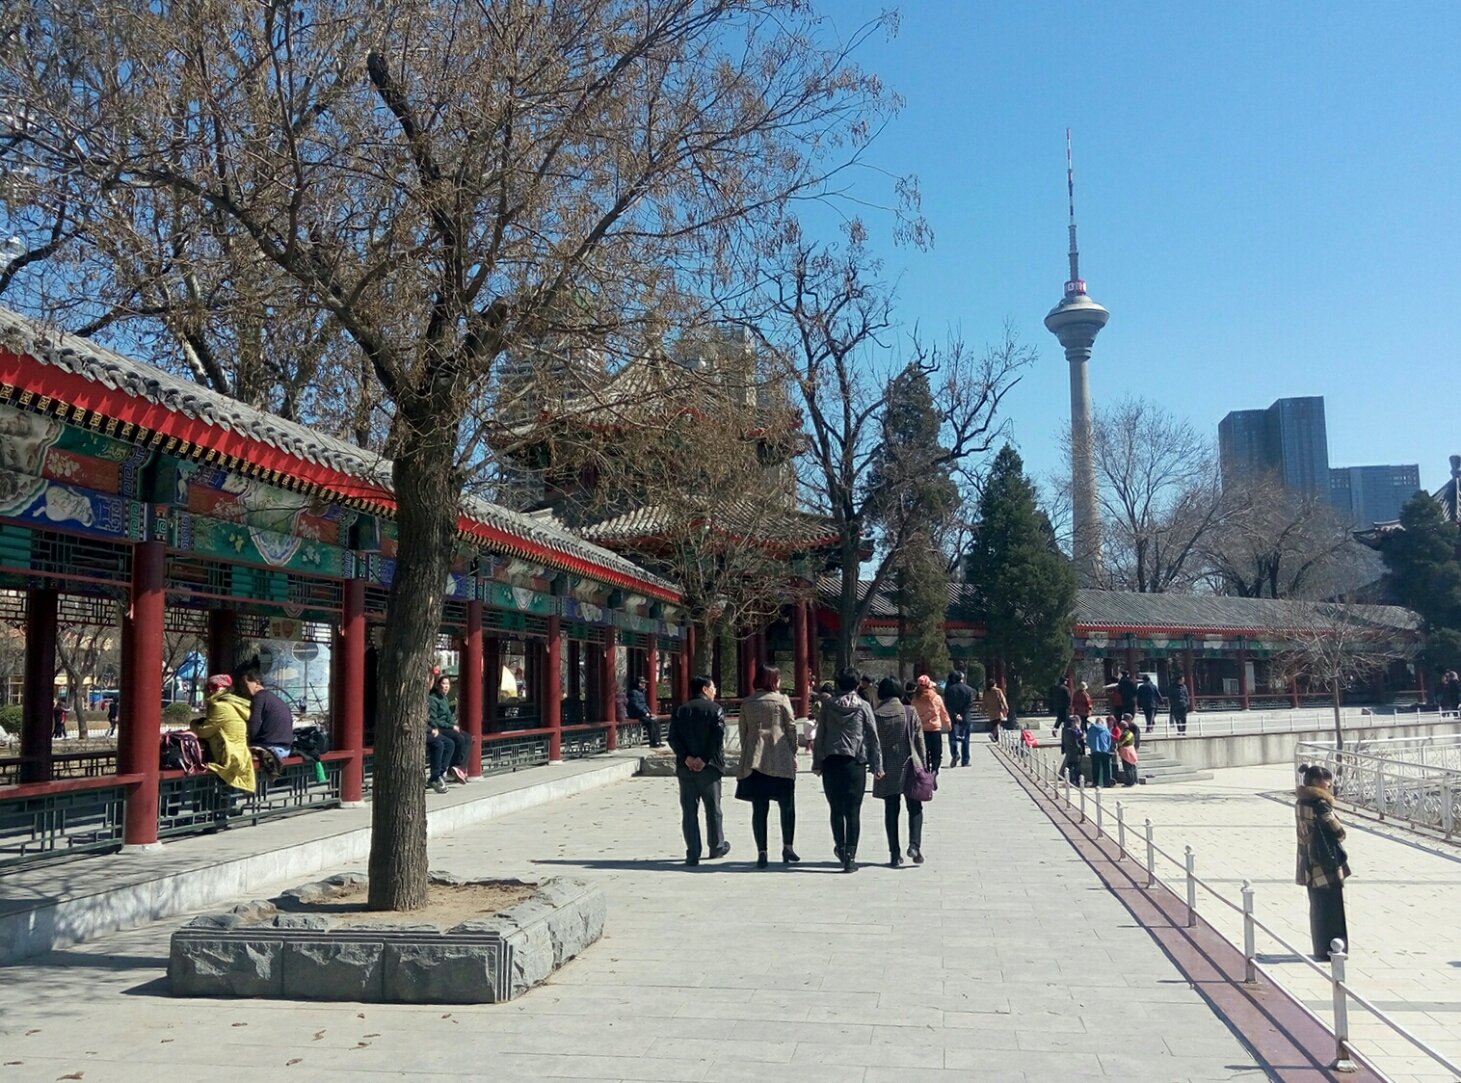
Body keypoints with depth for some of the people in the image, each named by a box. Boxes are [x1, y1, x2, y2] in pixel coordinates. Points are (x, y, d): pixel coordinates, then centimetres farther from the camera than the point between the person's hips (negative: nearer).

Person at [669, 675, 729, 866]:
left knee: (689, 811, 4)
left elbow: (673, 737, -4)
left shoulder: (680, 710, 8)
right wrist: (704, 759, -13)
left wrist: (686, 757, -9)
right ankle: (716, 847, 25)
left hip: (685, 767, 2)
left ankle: (693, 854, 3)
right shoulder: (715, 709, -2)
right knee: (712, 808, 13)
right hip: (709, 767, -2)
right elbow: (718, 737, -14)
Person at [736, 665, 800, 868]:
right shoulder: (781, 700, -2)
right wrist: (793, 753, 8)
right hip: (780, 760, -3)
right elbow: (791, 728, 0)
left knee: (759, 809, 4)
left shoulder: (746, 703, 8)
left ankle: (761, 852, 2)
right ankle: (787, 847, 15)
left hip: (754, 760, 3)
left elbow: (743, 731, 11)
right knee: (787, 806, 12)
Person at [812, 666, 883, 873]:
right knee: (853, 811, 0)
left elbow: (820, 736, 6)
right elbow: (873, 737, 1)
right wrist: (877, 766, 7)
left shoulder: (829, 707, 3)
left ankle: (840, 847, 21)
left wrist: (817, 763, 13)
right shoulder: (863, 707, 0)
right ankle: (850, 856, -3)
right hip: (855, 763, -1)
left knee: (836, 809, 15)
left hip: (831, 762, 2)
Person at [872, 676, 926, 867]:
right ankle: (914, 845, -7)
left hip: (887, 770, 0)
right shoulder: (910, 713, -4)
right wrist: (923, 765, 8)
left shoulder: (875, 716, -5)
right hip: (909, 766, 0)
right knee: (915, 808, 12)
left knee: (891, 811, 8)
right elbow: (920, 742, -1)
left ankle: (895, 854, 7)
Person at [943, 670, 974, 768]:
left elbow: (947, 705, -7)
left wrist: (954, 715, -7)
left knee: (953, 737, 4)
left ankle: (954, 754, -21)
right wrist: (962, 715, -9)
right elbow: (970, 704, -7)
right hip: (965, 718, 1)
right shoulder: (969, 689, 0)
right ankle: (965, 761, 7)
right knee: (965, 739, 7)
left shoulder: (949, 689, -2)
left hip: (953, 718, -1)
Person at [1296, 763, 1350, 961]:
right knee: (1331, 908, 3)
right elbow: (1339, 832, -16)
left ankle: (1320, 949, 25)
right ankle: (1330, 950, 9)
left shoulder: (1300, 803, 5)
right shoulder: (1320, 804, -20)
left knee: (1317, 907, 17)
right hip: (1326, 863, -8)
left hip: (1309, 863, 8)